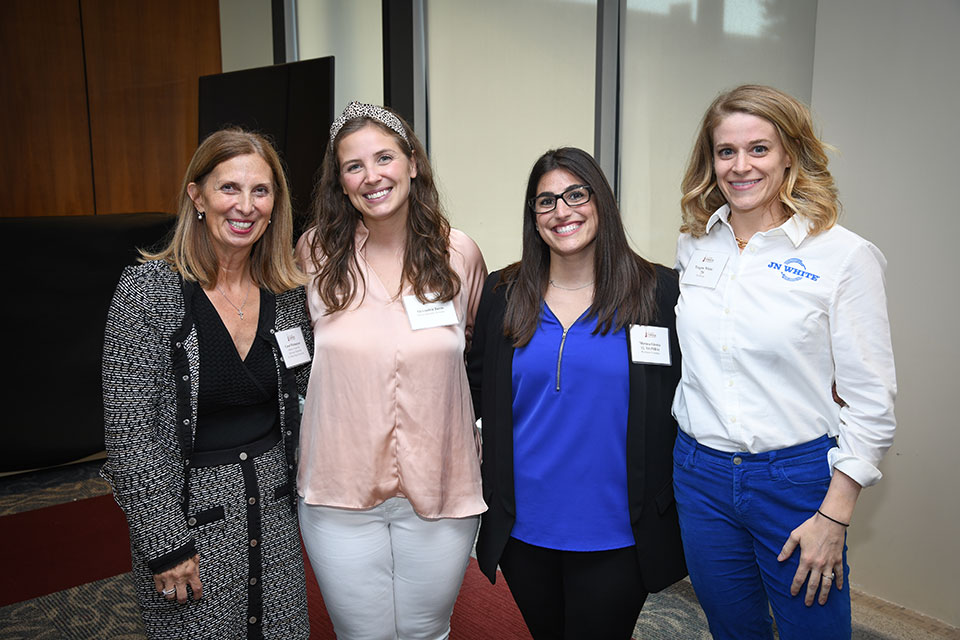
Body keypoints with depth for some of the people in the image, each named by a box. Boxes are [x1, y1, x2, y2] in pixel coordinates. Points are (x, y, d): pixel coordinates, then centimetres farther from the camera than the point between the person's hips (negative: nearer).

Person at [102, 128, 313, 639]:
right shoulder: (149, 289, -15)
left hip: (274, 503, 5)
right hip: (186, 512, -4)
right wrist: (166, 544, -14)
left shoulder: (288, 291, -1)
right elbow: (129, 433, -14)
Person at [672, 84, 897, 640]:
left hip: (795, 477, -3)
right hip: (700, 474, 4)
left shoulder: (844, 255, -10)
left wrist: (834, 518, -10)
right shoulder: (694, 245, 3)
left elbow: (871, 404, -9)